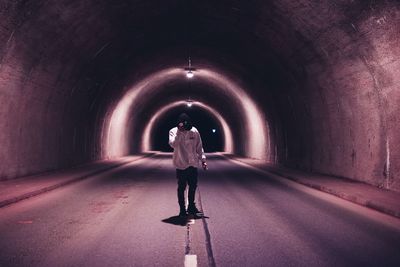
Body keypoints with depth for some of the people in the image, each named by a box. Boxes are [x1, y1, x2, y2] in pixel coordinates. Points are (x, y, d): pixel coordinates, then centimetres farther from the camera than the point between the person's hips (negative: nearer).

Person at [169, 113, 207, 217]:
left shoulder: (194, 131, -1)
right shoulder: (173, 131, -8)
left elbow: (199, 147, 8)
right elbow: (173, 144, -27)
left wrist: (202, 159, 5)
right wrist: (179, 131, -28)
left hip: (193, 163, 4)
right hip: (181, 164, -3)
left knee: (193, 186, 13)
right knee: (181, 187, 4)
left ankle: (191, 207, 31)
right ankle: (182, 209, 17)